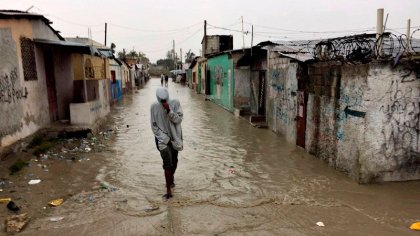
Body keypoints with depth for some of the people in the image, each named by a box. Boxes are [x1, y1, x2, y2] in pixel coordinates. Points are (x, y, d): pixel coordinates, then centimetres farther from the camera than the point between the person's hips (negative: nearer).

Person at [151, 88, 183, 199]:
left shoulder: (175, 103, -9)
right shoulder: (154, 107, -8)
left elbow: (178, 119, -14)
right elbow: (154, 125, -5)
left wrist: (169, 111, -28)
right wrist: (163, 138, -12)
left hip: (175, 136, 2)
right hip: (162, 138, -2)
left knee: (174, 161, 16)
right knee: (167, 163, -13)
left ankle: (171, 177, 46)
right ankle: (168, 189, -7)